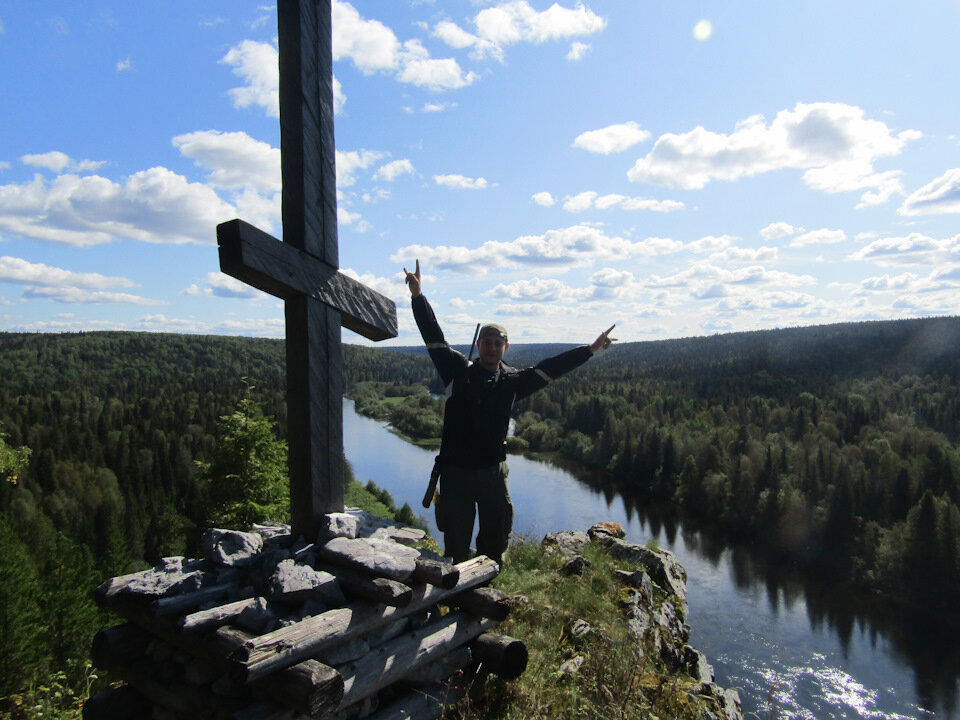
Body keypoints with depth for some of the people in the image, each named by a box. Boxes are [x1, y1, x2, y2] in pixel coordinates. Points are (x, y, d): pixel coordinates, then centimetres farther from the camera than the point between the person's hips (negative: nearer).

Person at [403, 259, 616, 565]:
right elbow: (434, 338, -1)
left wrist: (590, 349, 3)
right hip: (455, 470, -2)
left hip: (492, 471, 2)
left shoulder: (513, 381, 5)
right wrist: (418, 296, -7)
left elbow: (551, 367, 5)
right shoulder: (457, 372, 1)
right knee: (456, 539, 7)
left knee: (496, 534, 11)